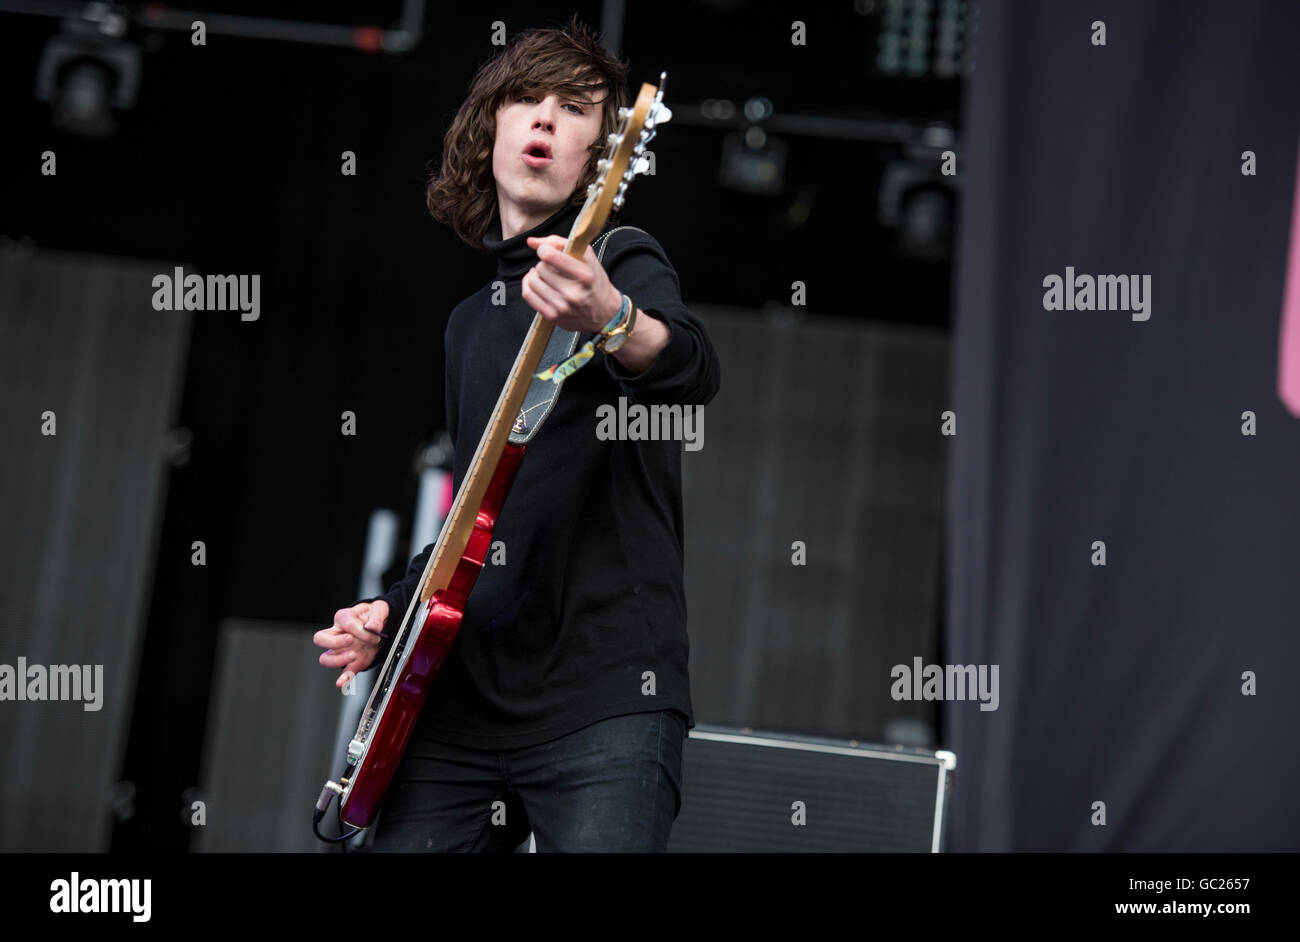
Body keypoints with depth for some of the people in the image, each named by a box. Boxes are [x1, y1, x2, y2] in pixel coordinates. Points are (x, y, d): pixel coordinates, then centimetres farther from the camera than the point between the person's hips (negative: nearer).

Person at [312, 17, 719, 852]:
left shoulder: (622, 262, -1)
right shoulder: (472, 320, 21)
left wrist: (611, 320, -46)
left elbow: (693, 371, -25)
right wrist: (393, 614, 13)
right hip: (463, 698, 7)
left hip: (606, 696, -6)